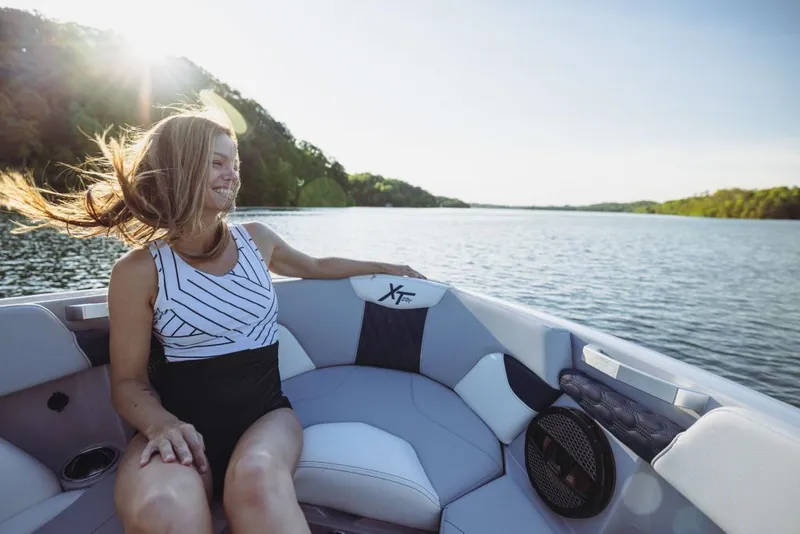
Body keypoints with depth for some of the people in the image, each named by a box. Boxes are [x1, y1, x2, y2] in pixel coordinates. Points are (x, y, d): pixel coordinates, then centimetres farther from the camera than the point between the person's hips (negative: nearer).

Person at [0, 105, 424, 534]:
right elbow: (128, 380, 0)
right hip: (184, 425, -1)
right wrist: (161, 423, -21)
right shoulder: (139, 270, -4)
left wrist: (385, 267, 27)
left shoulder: (256, 239, 5)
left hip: (265, 414, 2)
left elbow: (316, 267, 22)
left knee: (256, 482, -32)